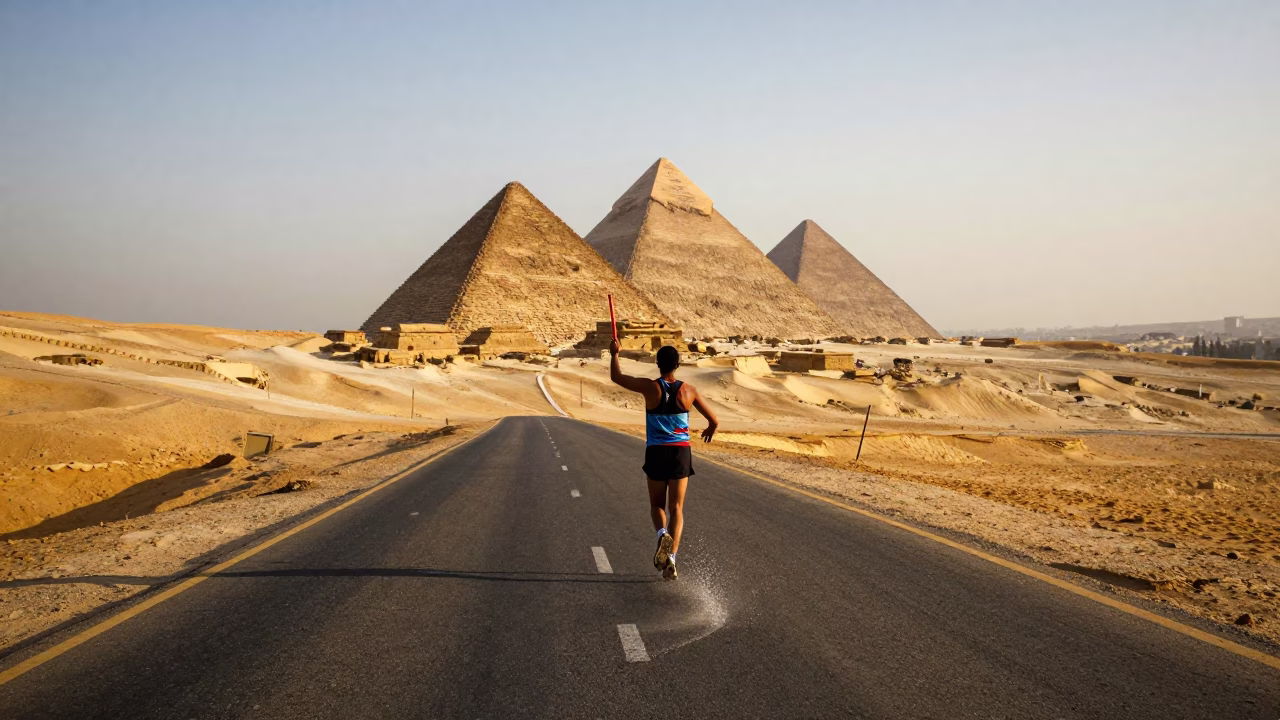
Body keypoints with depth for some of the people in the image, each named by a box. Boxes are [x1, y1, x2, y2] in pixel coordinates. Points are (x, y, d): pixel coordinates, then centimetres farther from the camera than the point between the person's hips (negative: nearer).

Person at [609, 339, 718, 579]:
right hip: (681, 452, 1)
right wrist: (710, 431, 29)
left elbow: (616, 377, 4)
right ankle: (671, 559, -5)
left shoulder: (650, 387, -9)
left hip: (656, 452, -1)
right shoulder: (688, 391, -2)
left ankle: (662, 534, -17)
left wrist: (614, 354, 21)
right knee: (676, 507, 6)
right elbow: (714, 420, 6)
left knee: (657, 504, 15)